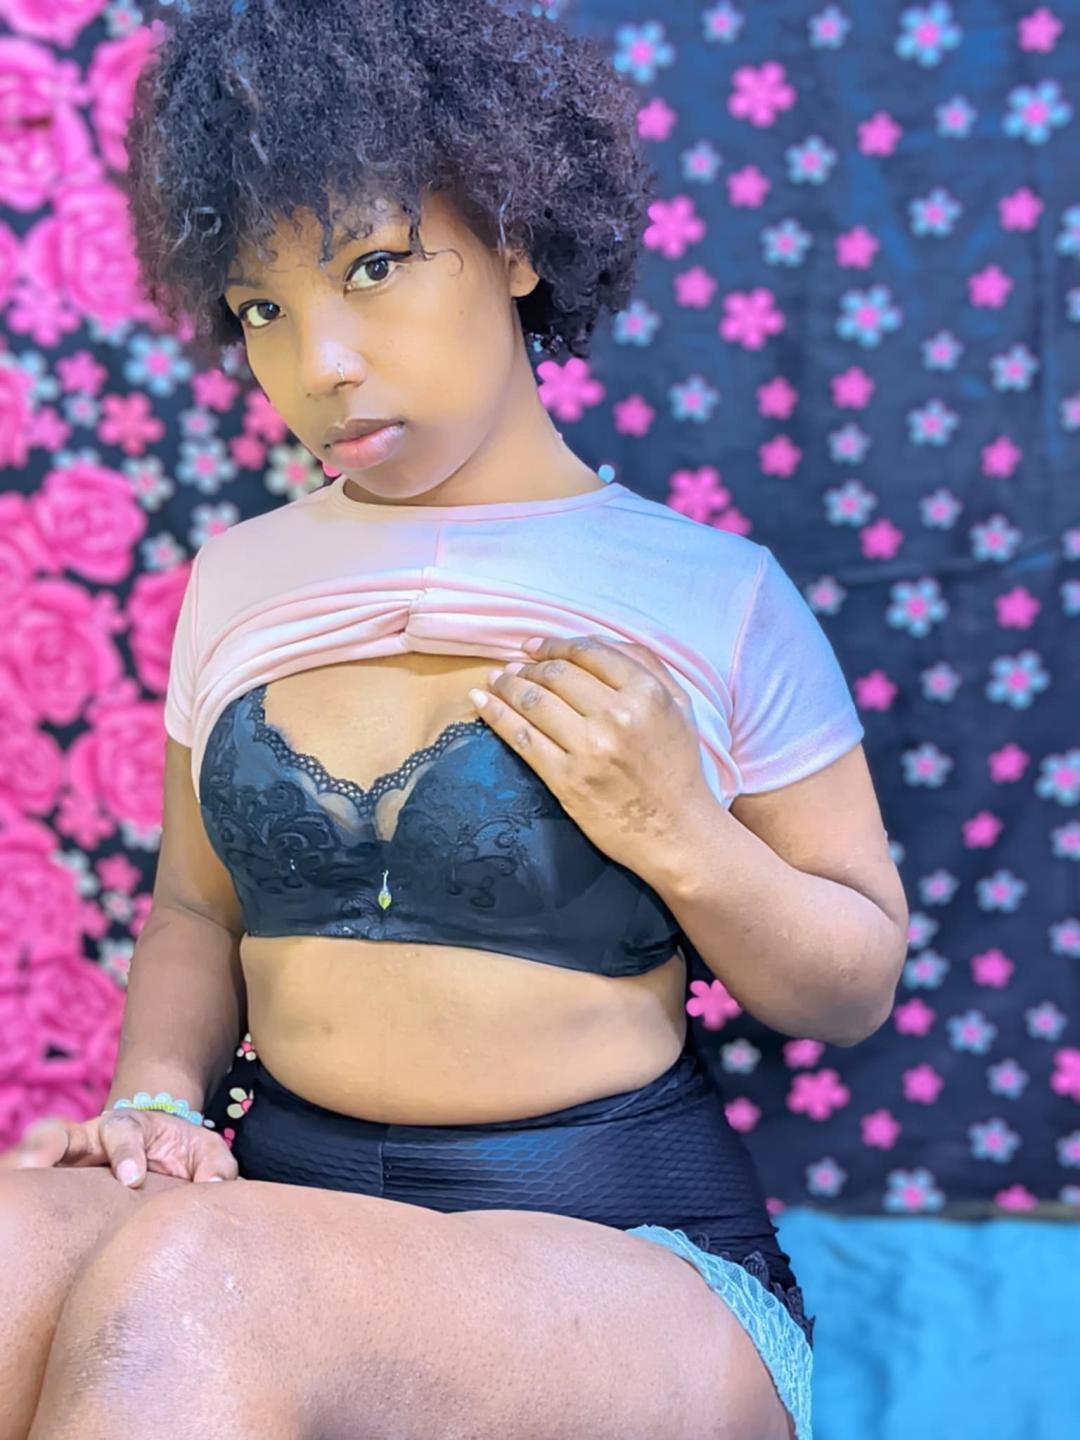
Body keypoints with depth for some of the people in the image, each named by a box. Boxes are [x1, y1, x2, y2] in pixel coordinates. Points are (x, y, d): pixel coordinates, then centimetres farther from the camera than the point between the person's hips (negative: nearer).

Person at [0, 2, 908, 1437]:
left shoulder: (709, 595, -1)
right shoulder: (239, 579, 11)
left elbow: (856, 987, 6)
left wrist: (682, 835, -13)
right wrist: (157, 1101, -2)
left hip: (634, 1261, -3)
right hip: (285, 1219, 4)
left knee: (177, 1283, -35)